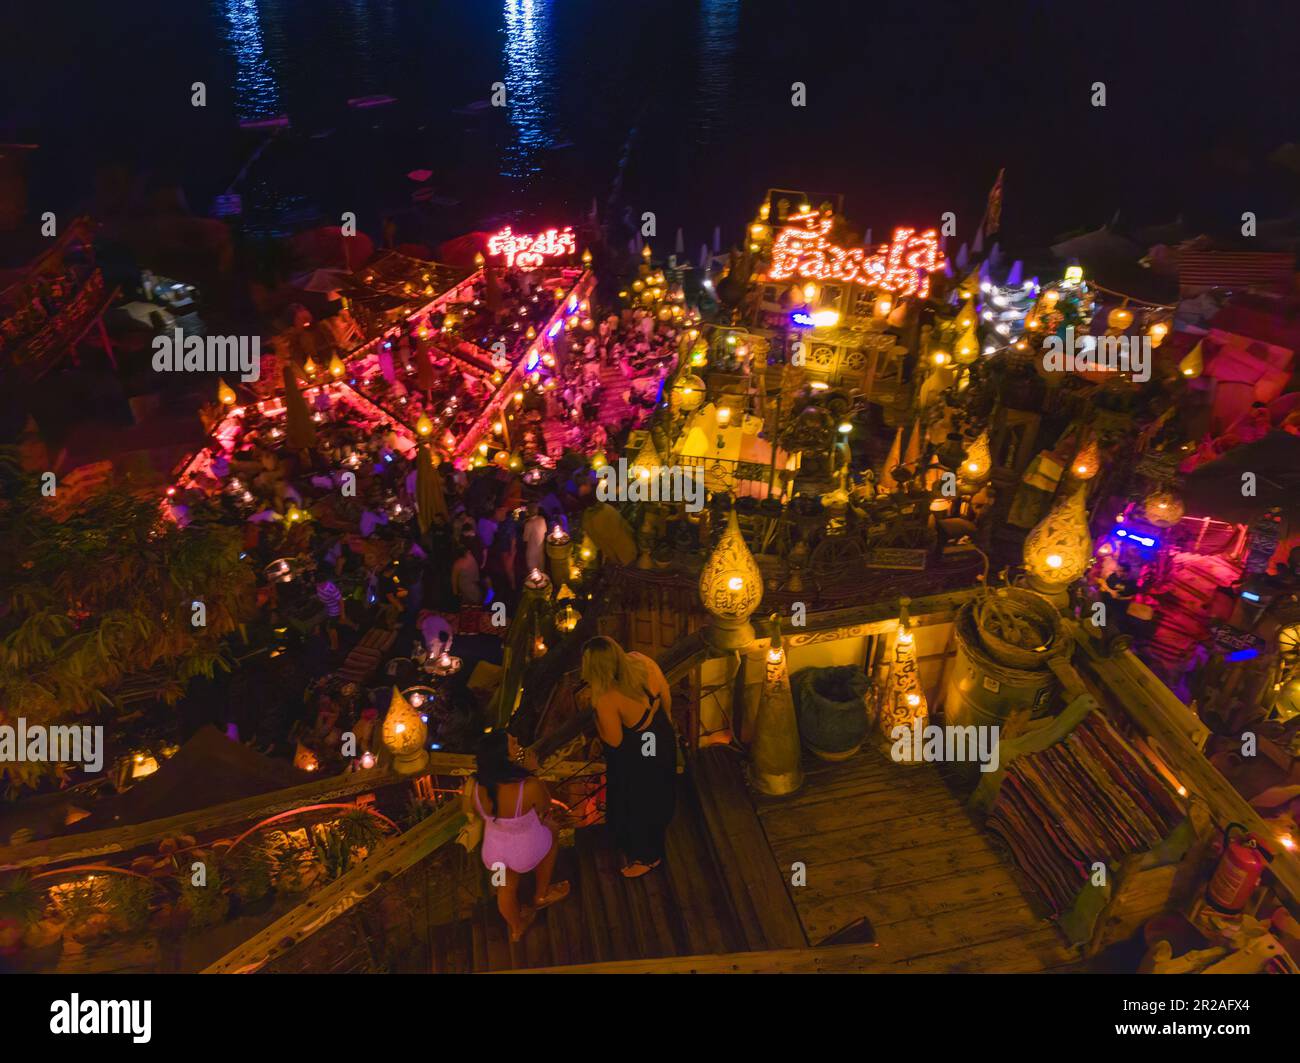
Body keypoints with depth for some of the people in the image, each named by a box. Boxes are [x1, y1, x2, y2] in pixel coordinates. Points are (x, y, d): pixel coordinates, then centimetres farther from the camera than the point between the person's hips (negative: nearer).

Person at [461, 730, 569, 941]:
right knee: (551, 835, 32)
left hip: (494, 851, 3)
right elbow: (545, 812, -17)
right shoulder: (531, 787, -40)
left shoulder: (472, 786, -27)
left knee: (506, 888, 33)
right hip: (528, 851, -3)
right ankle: (541, 895, 49)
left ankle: (516, 927, 62)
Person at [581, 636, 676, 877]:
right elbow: (666, 695, -4)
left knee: (635, 807, 23)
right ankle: (654, 845, 62)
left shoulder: (606, 699, -39)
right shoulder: (642, 662, -22)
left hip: (634, 760, -7)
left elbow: (614, 741, -24)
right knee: (657, 794, 33)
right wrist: (665, 718, 15)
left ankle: (647, 857, 48)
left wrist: (595, 714, -12)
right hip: (663, 740, 7)